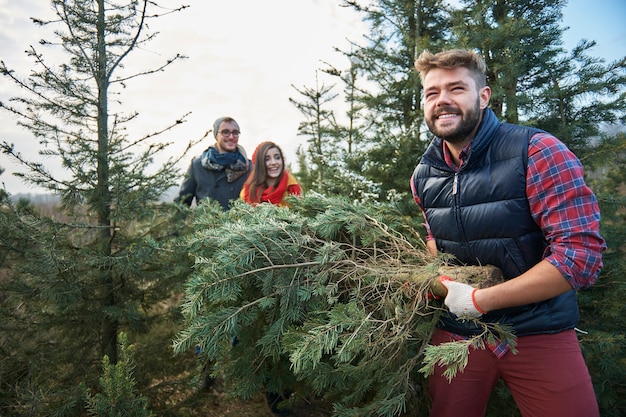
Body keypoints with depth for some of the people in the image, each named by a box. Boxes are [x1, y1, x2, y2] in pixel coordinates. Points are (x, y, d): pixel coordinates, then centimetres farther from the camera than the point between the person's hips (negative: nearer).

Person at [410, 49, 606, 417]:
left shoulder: (538, 152, -18)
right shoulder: (423, 176, -1)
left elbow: (582, 254, -22)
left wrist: (478, 299, -21)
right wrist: (437, 278, -3)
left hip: (539, 334, -4)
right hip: (456, 333, 5)